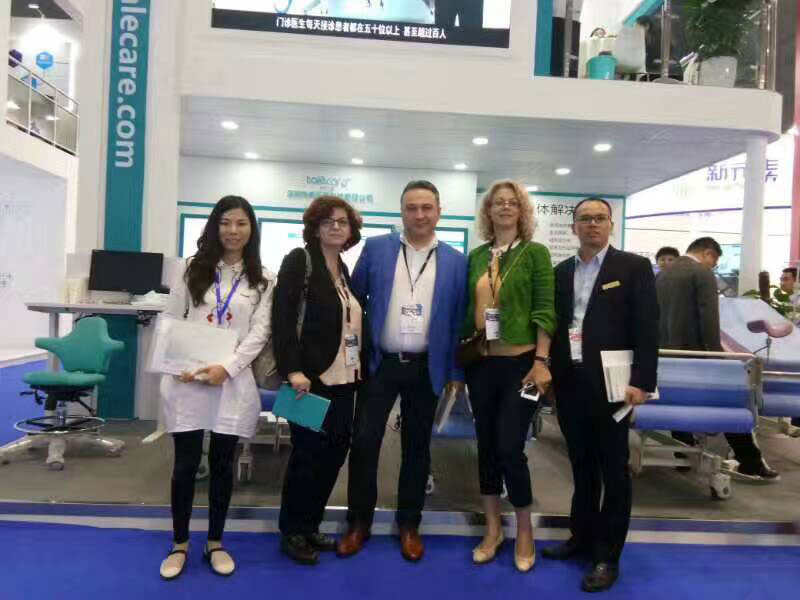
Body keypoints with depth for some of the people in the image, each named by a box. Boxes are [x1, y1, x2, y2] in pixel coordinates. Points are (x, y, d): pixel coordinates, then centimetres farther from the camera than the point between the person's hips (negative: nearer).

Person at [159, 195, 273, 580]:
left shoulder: (262, 280, 4)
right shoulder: (193, 269, 6)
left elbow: (259, 332, -3)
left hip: (232, 381, 0)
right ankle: (179, 544, 25)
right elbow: (171, 321, 5)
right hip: (186, 381, 0)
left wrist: (227, 368, -16)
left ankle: (215, 543, 27)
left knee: (222, 464, 10)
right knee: (186, 463, 7)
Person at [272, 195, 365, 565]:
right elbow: (282, 319, -14)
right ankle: (291, 531, 20)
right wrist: (293, 370, -21)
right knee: (308, 454, 1)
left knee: (335, 451, 10)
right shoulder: (299, 261, -6)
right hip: (311, 377, -7)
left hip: (342, 378, 7)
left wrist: (358, 368, 13)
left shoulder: (344, 270, 15)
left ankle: (310, 525, 27)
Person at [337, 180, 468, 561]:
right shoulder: (376, 248, 1)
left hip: (427, 368, 1)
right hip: (380, 363, 0)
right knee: (364, 442, 2)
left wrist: (456, 371, 1)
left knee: (417, 447, 11)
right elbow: (355, 299, 5)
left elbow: (458, 319, 3)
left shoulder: (455, 261, 2)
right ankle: (358, 522, 22)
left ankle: (409, 524, 28)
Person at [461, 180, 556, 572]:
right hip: (481, 363, 4)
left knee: (510, 448, -4)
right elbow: (467, 310, 11)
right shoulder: (476, 256, 9)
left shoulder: (535, 253, -2)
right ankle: (492, 529, 28)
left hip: (519, 362, -4)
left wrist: (541, 361, -13)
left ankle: (524, 532, 20)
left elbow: (544, 310, -6)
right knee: (486, 446, 11)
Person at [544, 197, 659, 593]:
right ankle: (582, 537, 31)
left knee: (614, 472, 6)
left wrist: (641, 382, -15)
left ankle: (607, 555, 17)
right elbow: (554, 324, 11)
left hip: (610, 384, -4)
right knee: (581, 467, 16)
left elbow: (647, 329, -8)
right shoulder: (561, 272, 11)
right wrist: (551, 374, 5)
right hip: (570, 384, 5)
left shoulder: (634, 267, -2)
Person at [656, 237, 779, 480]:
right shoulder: (703, 274, -9)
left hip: (669, 353, 7)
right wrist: (716, 354, -13)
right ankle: (750, 463, 11)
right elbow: (709, 319, -17)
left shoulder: (662, 276, 12)